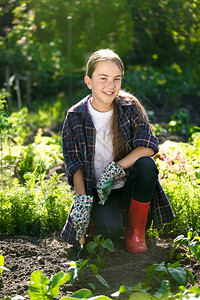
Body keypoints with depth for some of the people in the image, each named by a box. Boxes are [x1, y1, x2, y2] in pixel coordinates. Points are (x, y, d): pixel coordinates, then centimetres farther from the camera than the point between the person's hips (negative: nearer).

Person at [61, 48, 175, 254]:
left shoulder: (130, 107, -5)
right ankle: (99, 219, 10)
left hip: (129, 187, 2)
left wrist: (114, 170, -24)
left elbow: (148, 146, -15)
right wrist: (81, 199, -16)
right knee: (110, 229, -31)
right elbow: (73, 163, -3)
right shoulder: (75, 117, -6)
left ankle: (136, 230, -10)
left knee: (146, 165, -31)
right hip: (96, 191, -2)